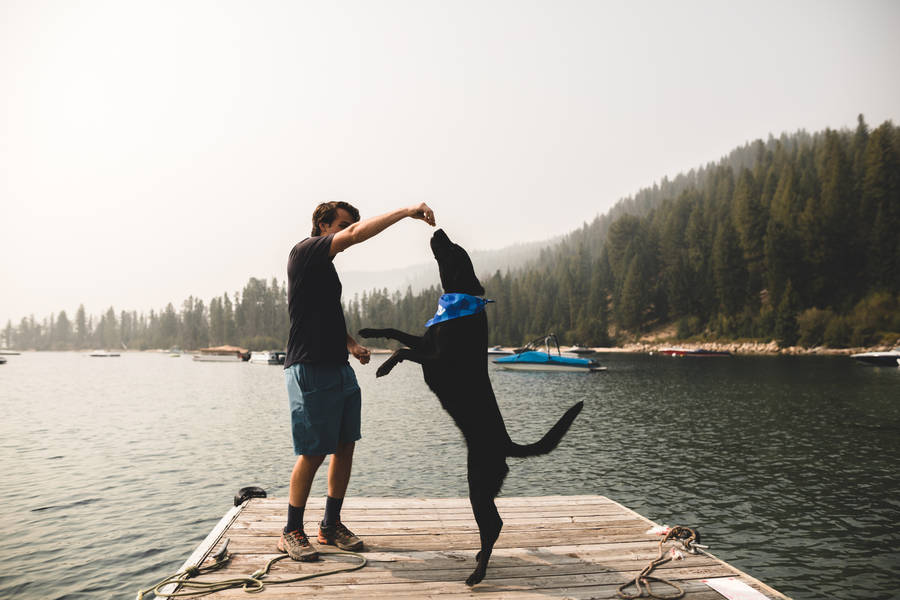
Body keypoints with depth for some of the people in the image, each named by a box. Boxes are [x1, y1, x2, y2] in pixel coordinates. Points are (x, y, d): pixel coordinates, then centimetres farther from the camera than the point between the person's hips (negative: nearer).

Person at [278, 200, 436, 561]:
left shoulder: (325, 267, 20)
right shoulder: (304, 252, -8)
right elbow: (356, 234, -21)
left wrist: (351, 345, 14)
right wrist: (406, 212, -20)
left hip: (340, 369, 9)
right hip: (310, 369, -9)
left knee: (345, 447, 9)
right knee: (313, 453, -3)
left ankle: (331, 525, 22)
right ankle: (292, 532, 12)